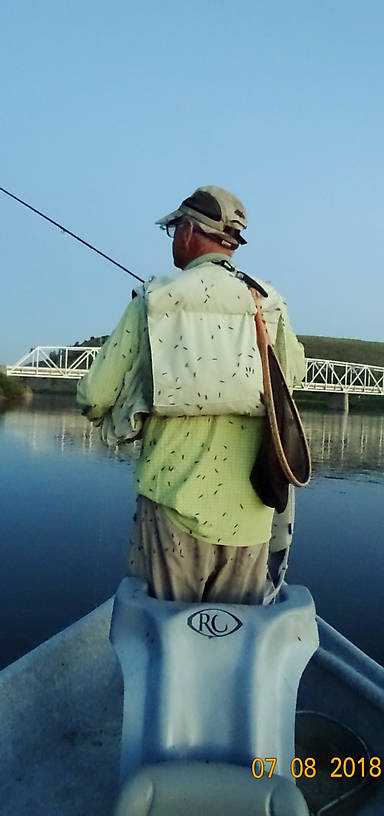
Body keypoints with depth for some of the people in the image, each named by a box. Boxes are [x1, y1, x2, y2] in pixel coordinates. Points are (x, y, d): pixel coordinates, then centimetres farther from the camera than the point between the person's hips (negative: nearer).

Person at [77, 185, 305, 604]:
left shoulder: (152, 300, -5)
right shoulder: (269, 302, 2)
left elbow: (95, 397, -3)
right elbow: (294, 371, 20)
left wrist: (117, 420, 19)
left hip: (172, 502, -2)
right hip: (247, 509, 3)